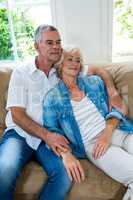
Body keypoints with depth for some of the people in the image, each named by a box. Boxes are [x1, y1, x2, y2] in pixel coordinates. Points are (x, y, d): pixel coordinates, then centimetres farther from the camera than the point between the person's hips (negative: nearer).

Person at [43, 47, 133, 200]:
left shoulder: (95, 82, 13)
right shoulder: (52, 98, 4)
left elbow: (114, 108, 10)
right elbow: (51, 131, 0)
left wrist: (107, 132, -10)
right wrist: (66, 154, -19)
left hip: (116, 131, 5)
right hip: (90, 143, -4)